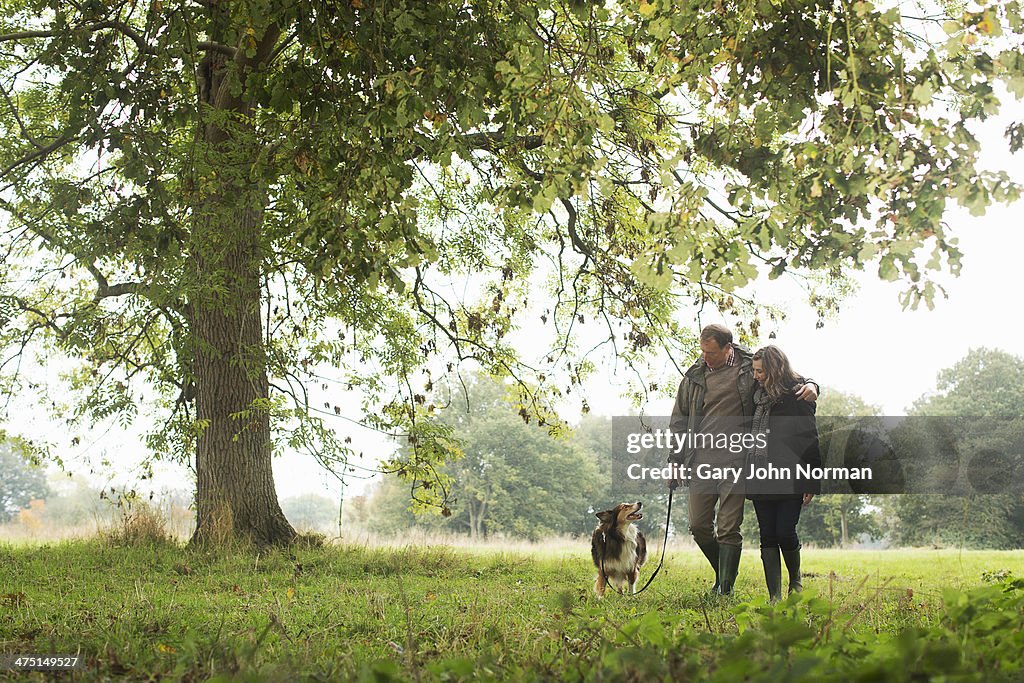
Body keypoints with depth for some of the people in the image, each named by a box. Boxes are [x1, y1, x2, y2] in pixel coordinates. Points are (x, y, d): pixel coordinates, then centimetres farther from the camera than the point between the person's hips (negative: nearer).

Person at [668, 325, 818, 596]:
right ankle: (723, 573, 27)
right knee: (699, 526, 4)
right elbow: (679, 421, 16)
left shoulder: (750, 369, 1)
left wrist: (810, 385, -13)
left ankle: (725, 589, 4)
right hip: (701, 460, 3)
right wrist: (675, 462, 12)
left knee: (728, 530, -4)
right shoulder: (694, 376, 9)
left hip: (735, 461, -3)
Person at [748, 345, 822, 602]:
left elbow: (810, 438, -6)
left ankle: (795, 580, 21)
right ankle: (774, 597, 7)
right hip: (761, 479, 6)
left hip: (790, 480, -6)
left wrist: (812, 482, -10)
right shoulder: (758, 393, 14)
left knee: (785, 533, -7)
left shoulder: (797, 395, -5)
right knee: (768, 536, 3)